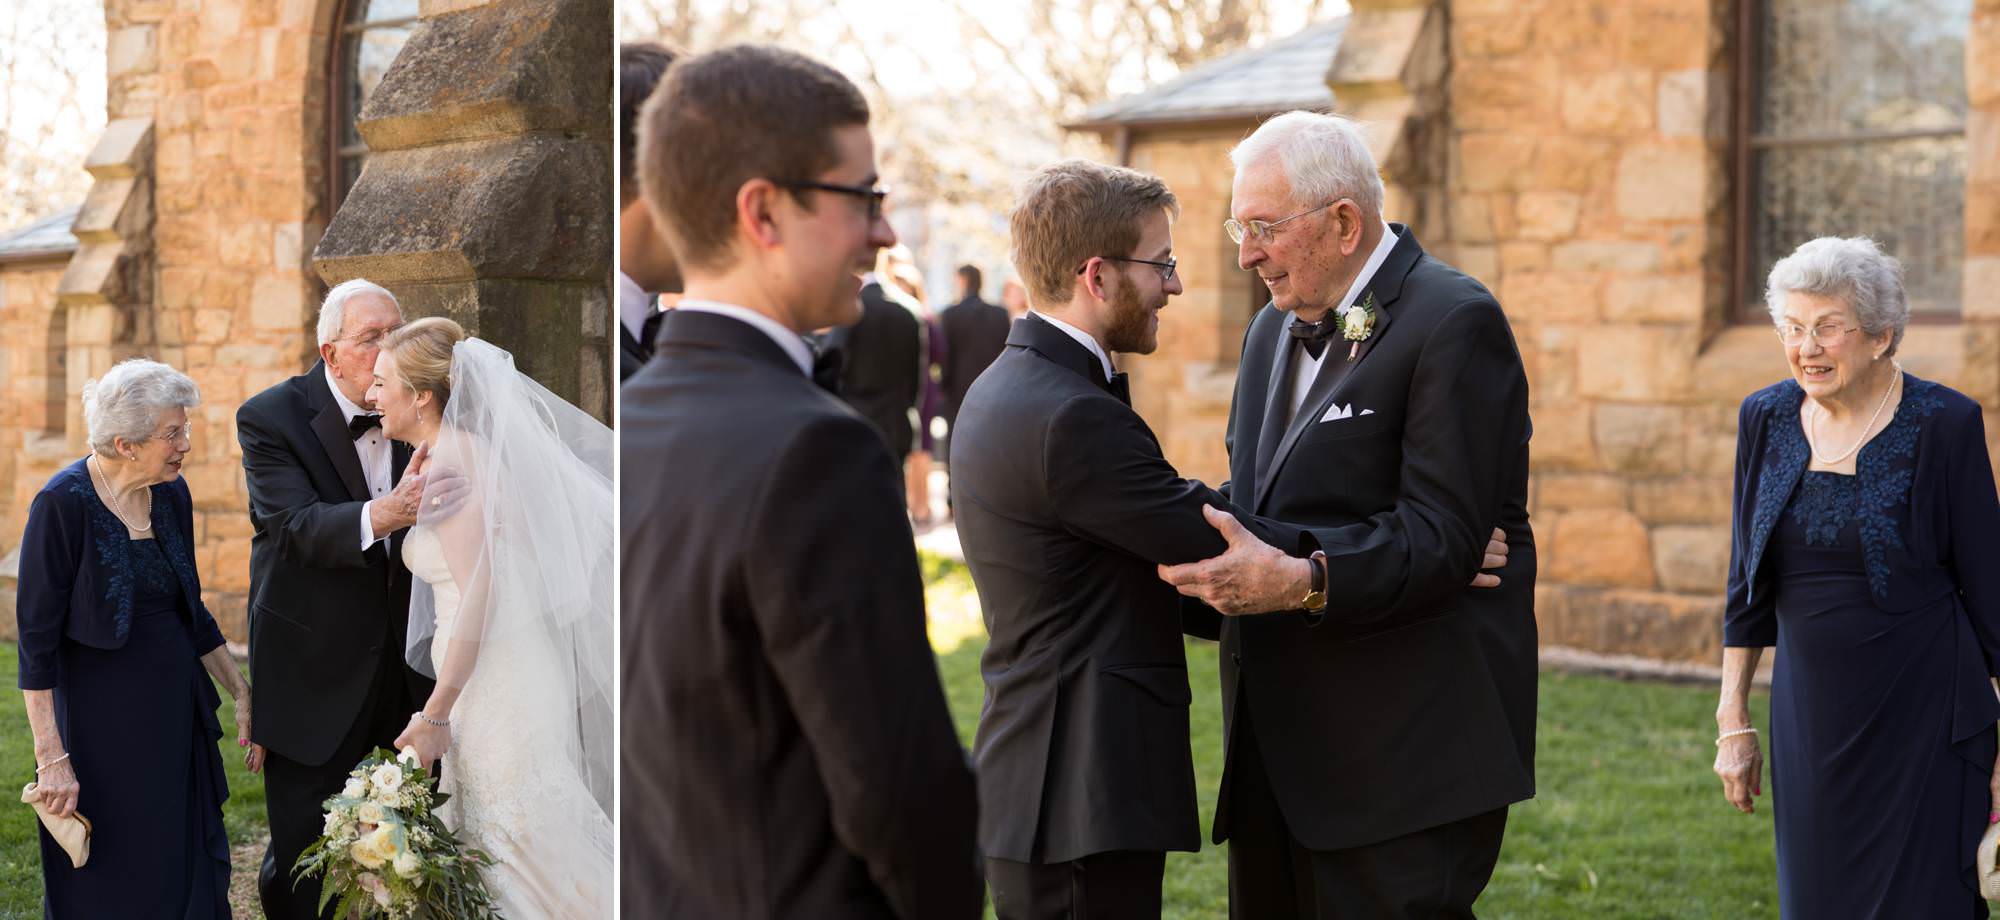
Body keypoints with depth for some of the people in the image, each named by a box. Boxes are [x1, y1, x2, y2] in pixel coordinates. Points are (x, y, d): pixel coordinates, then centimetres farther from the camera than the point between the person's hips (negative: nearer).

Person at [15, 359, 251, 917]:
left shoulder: (172, 494, 3)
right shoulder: (62, 504, -16)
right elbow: (36, 639, -16)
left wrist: (241, 694, 11)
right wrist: (51, 756, -19)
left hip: (177, 713, 6)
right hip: (99, 720, -6)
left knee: (191, 874, 10)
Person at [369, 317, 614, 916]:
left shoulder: (450, 466, -16)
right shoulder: (472, 451, 12)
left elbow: (477, 602, -21)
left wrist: (436, 716, -17)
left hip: (493, 686, -9)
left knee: (518, 856, -2)